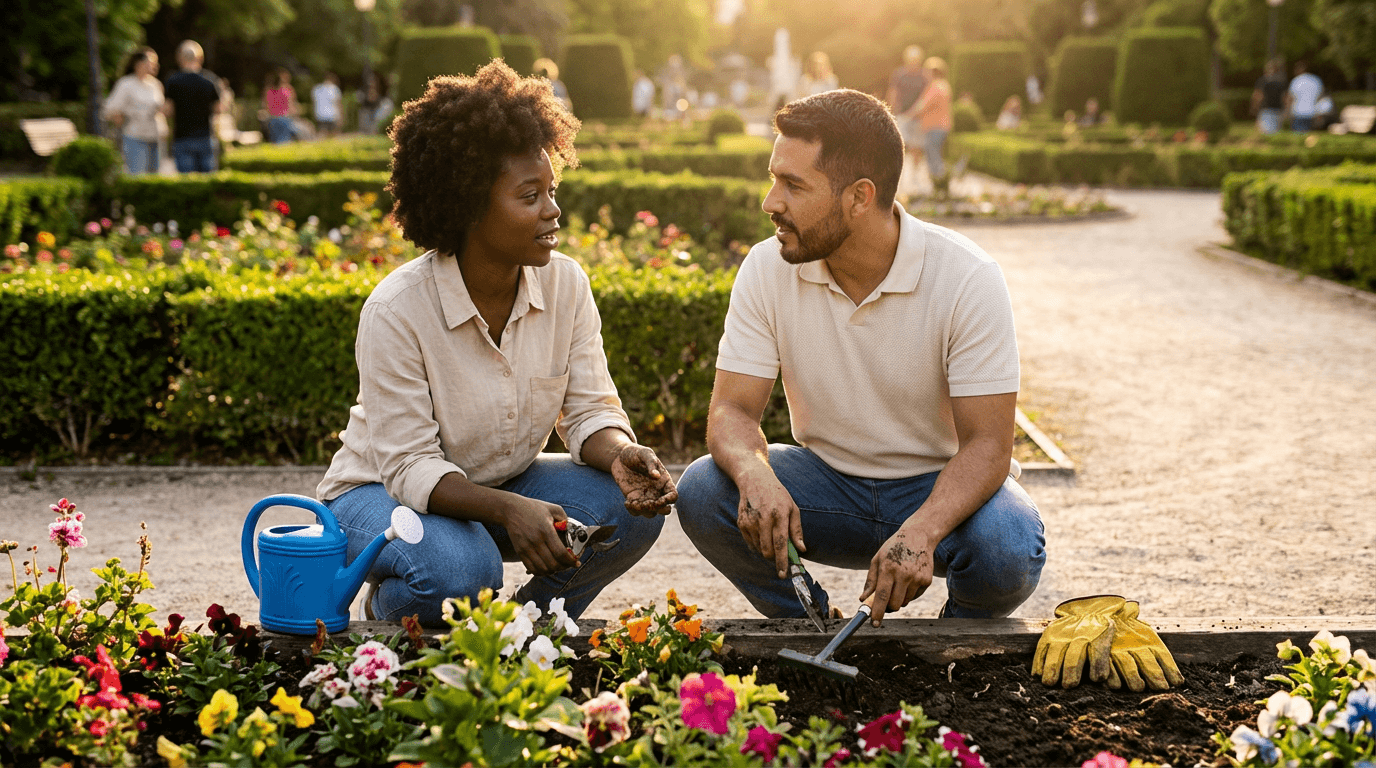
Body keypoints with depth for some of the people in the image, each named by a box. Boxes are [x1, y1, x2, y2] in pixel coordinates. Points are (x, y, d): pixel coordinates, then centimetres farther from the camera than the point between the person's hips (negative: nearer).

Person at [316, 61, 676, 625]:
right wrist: (508, 509, -43)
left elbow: (589, 409, -7)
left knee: (632, 505, -19)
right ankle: (389, 610, 1)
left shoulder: (565, 285, -11)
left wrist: (620, 453, -32)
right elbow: (411, 467, -26)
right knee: (460, 569, -37)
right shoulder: (396, 310, -26)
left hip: (504, 488, 5)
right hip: (383, 492, -5)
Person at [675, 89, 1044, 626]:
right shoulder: (767, 269, -11)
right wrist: (755, 475, -37)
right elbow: (732, 409, -12)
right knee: (701, 492, -23)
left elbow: (986, 445, -23)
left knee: (1007, 549, -35)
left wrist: (921, 530, -43)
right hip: (828, 483, 3)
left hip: (940, 486, -3)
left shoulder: (968, 280, -21)